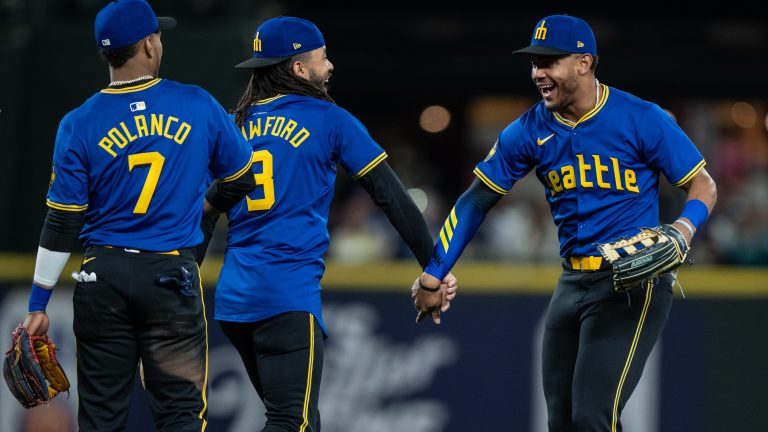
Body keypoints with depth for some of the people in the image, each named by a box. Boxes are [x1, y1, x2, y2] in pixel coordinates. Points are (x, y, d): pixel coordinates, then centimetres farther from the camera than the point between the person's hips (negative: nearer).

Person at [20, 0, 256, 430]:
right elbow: (242, 178, 12)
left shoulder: (79, 125, -3)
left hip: (103, 277, 1)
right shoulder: (199, 107, -2)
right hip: (173, 275, -1)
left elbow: (62, 224, -3)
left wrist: (38, 304, 3)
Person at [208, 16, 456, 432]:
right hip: (290, 300, -6)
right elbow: (392, 198, 0)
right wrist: (435, 271, 4)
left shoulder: (233, 127, 14)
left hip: (232, 301, 6)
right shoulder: (329, 120, 1)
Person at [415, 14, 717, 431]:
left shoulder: (643, 119, -10)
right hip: (573, 283, 6)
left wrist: (683, 229, -23)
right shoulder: (530, 130, 3)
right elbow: (477, 200, 9)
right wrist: (433, 273, 4)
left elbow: (703, 185, -2)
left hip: (634, 284, -6)